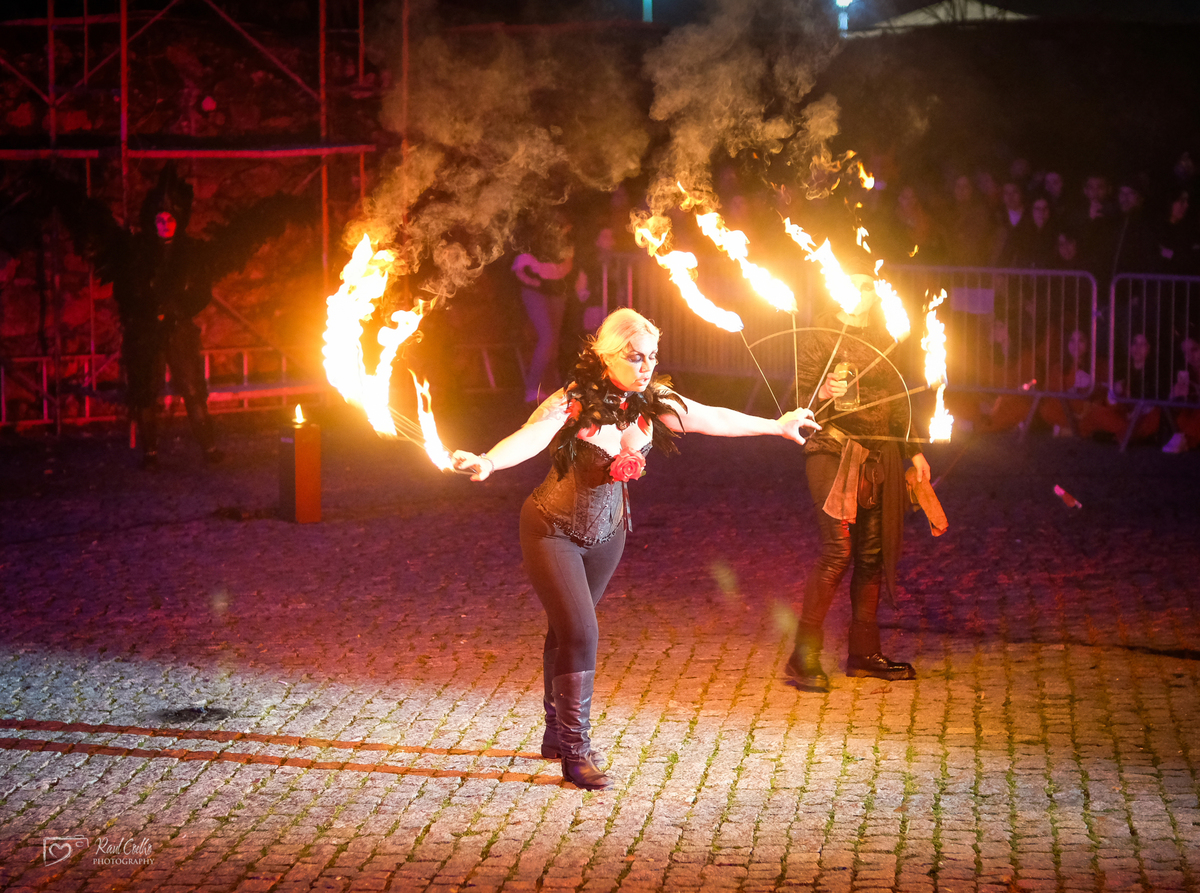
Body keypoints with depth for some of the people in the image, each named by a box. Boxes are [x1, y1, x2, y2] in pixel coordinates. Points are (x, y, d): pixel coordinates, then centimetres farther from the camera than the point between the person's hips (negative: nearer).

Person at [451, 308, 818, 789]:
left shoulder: (651, 404, -10)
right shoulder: (574, 402, -27)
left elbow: (714, 419, 4)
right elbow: (532, 436, -44)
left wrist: (779, 425, 15)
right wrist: (488, 461, -65)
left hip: (606, 533, 5)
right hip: (552, 530, -5)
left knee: (567, 631, 16)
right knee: (579, 633, -14)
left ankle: (557, 733, 33)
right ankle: (575, 750, -4)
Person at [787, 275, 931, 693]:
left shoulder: (884, 340, 17)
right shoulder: (822, 337, -2)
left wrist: (914, 450, 21)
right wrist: (822, 392, -27)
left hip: (880, 456, 6)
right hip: (833, 450, -6)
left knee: (874, 554, 6)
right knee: (838, 549, -15)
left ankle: (865, 653, 15)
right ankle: (805, 655, -11)